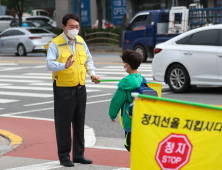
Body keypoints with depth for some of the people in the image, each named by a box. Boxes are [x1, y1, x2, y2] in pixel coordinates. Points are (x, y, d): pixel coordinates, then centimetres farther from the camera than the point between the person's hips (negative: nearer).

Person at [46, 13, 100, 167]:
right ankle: (64, 156, 7)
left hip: (80, 88, 6)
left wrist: (92, 73, 3)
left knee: (79, 123, 11)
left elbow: (88, 59, 20)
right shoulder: (55, 44, -10)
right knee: (63, 124, -2)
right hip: (63, 89, -6)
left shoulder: (80, 41, 10)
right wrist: (64, 66, -39)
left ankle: (79, 155, 20)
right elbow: (50, 64, -21)